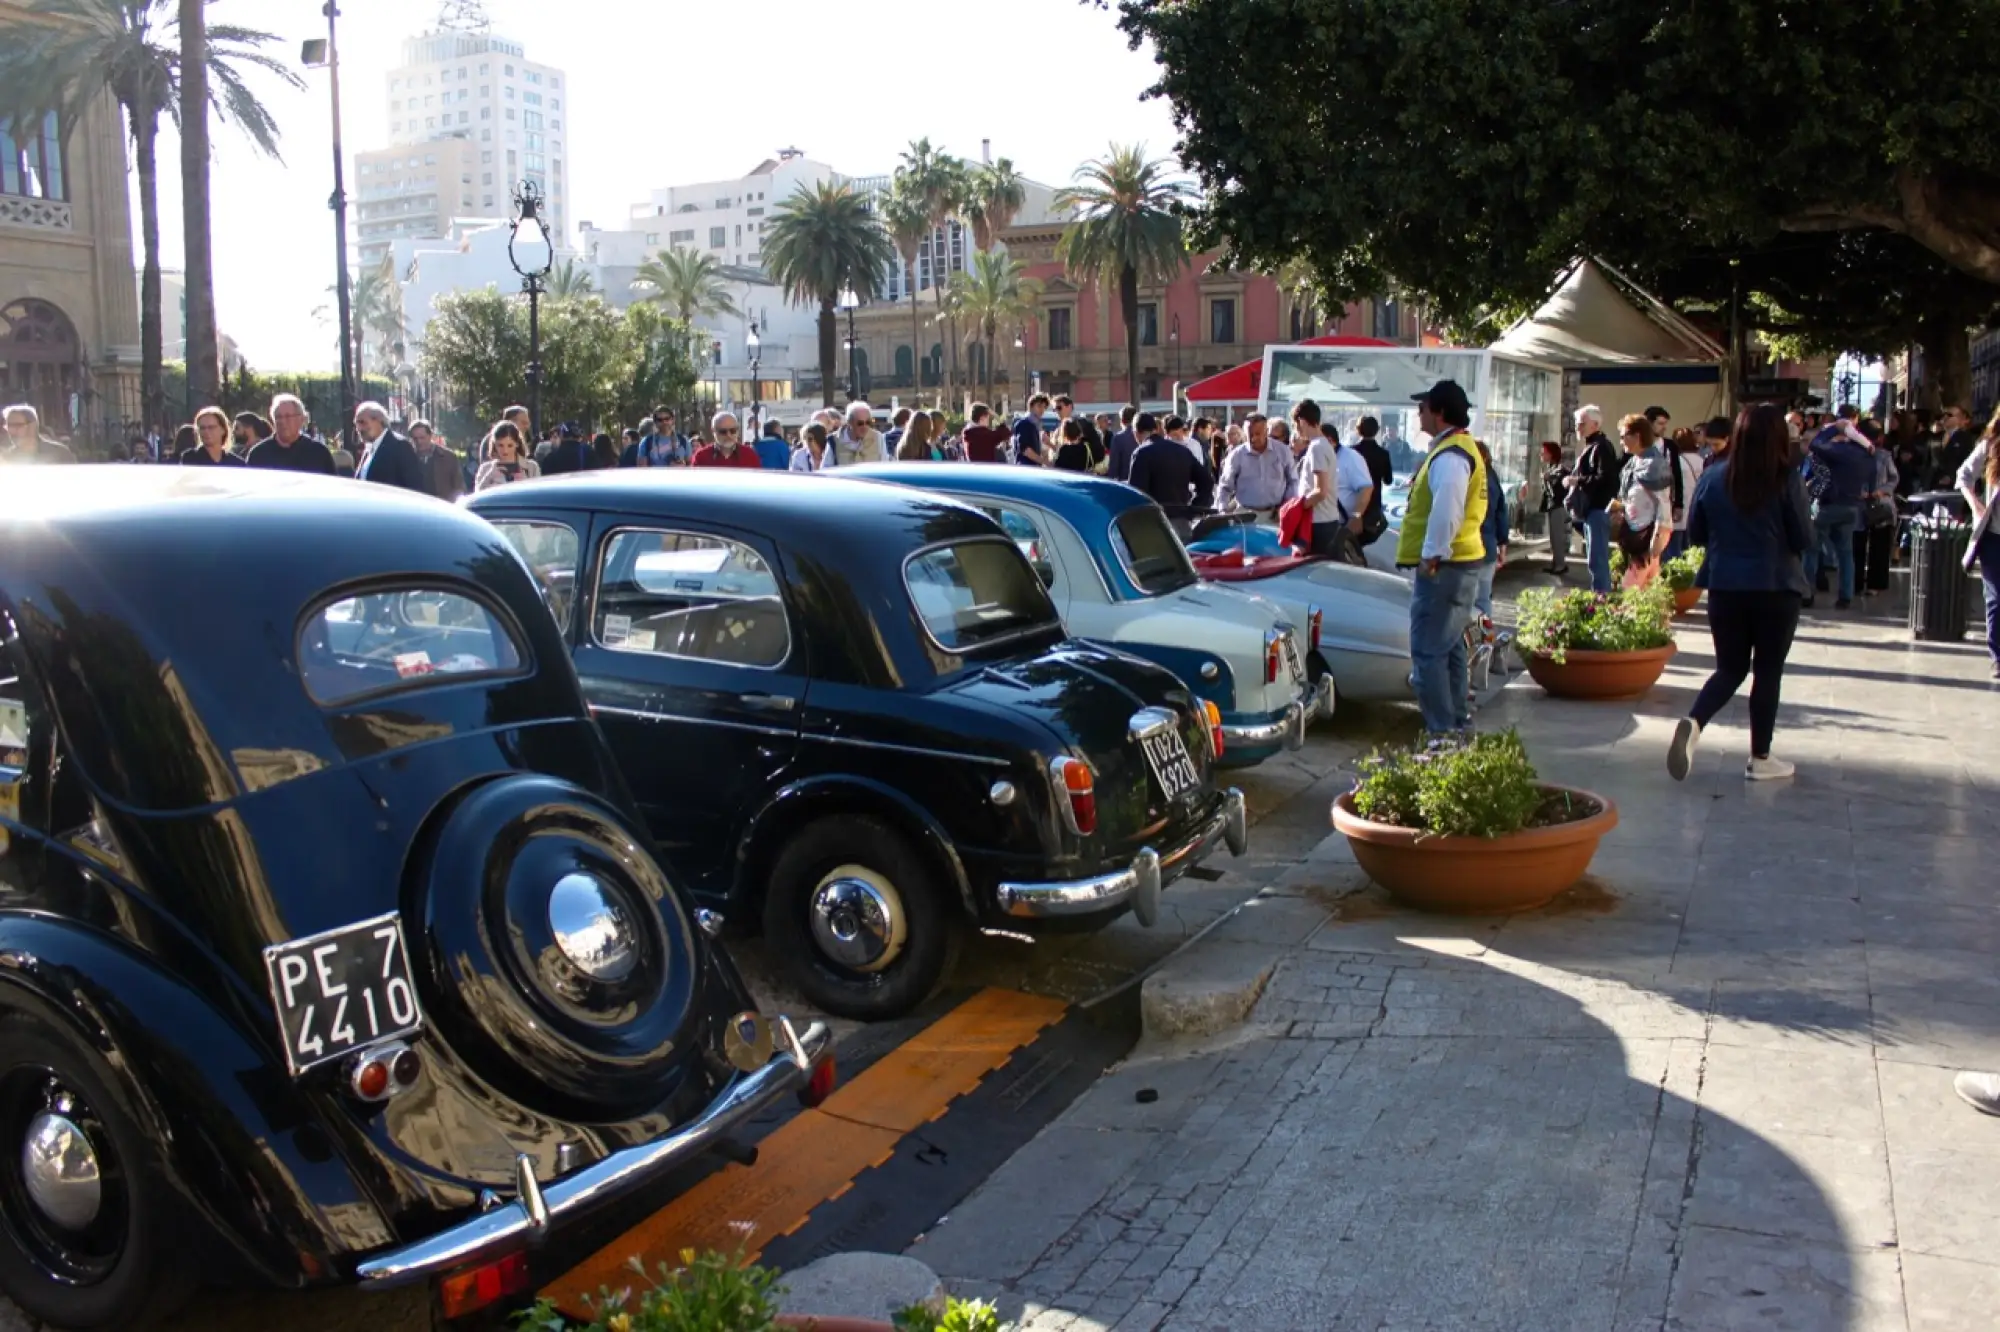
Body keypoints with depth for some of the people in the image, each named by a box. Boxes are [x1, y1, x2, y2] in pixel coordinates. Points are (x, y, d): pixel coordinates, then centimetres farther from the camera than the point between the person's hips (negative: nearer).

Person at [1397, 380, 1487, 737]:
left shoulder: (1449, 455, -17)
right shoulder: (1461, 447, 17)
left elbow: (1446, 509, -31)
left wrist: (1432, 554, -26)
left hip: (1443, 565, -11)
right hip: (1462, 560, 11)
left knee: (1428, 650, -9)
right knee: (1451, 646, 17)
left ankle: (1442, 731, -8)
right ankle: (1459, 722, 24)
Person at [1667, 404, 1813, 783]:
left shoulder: (1713, 478, -2)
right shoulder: (1787, 480, -11)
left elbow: (1695, 534, 6)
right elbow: (1804, 540, -7)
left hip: (1724, 586, 3)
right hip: (1776, 588, -3)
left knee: (1730, 668, 14)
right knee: (1768, 671, 9)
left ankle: (1693, 722, -13)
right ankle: (1760, 759, 15)